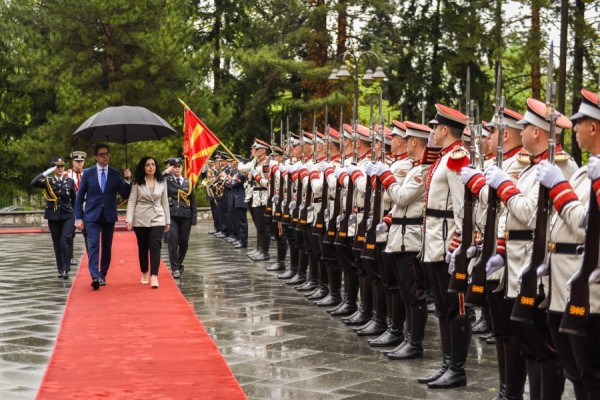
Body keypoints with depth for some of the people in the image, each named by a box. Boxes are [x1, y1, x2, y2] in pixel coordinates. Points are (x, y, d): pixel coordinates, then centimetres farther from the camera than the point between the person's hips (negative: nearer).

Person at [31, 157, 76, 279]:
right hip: (53, 217, 1)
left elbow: (74, 200, 10)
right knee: (57, 244, 6)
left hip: (68, 216, -1)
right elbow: (34, 183, -18)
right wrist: (47, 172, -21)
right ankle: (60, 270, 15)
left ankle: (65, 269, -12)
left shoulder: (70, 181, 4)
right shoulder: (48, 181, 1)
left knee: (65, 241, -14)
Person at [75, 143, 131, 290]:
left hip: (109, 216, 2)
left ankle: (102, 275, 19)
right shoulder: (88, 173, 1)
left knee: (107, 247, 8)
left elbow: (125, 195, 2)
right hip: (92, 216, -2)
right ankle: (95, 276, -23)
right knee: (93, 246, -14)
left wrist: (127, 180, -15)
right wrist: (78, 217, -2)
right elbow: (80, 196, 3)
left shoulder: (116, 174, 4)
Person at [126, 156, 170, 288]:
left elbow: (165, 202, 9)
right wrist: (129, 219, -13)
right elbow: (131, 201, -4)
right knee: (143, 247, 9)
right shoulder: (138, 183, -1)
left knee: (155, 247, -11)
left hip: (157, 219, 0)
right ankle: (144, 273, 26)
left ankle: (154, 277, -17)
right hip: (141, 220, 0)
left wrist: (167, 221, 9)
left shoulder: (162, 182, 5)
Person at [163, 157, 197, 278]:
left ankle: (179, 264, 29)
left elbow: (193, 201, 11)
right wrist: (166, 173, -15)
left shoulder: (187, 182, 11)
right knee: (173, 242, -10)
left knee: (184, 242, 8)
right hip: (171, 215, -3)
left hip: (185, 216, 3)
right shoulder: (166, 181, 3)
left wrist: (194, 217, 5)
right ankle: (175, 268, -4)